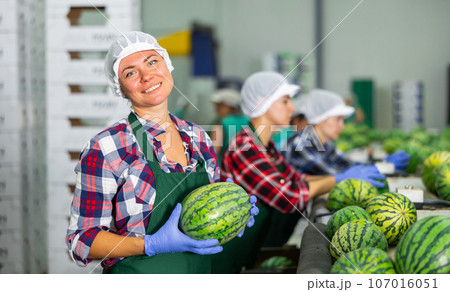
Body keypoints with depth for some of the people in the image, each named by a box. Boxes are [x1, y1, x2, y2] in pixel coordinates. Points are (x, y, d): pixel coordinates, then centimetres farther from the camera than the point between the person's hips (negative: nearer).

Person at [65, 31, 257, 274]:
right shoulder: (105, 148, -15)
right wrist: (151, 245, -25)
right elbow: (81, 239, -14)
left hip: (199, 272, 5)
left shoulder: (197, 137, 2)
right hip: (137, 274, -5)